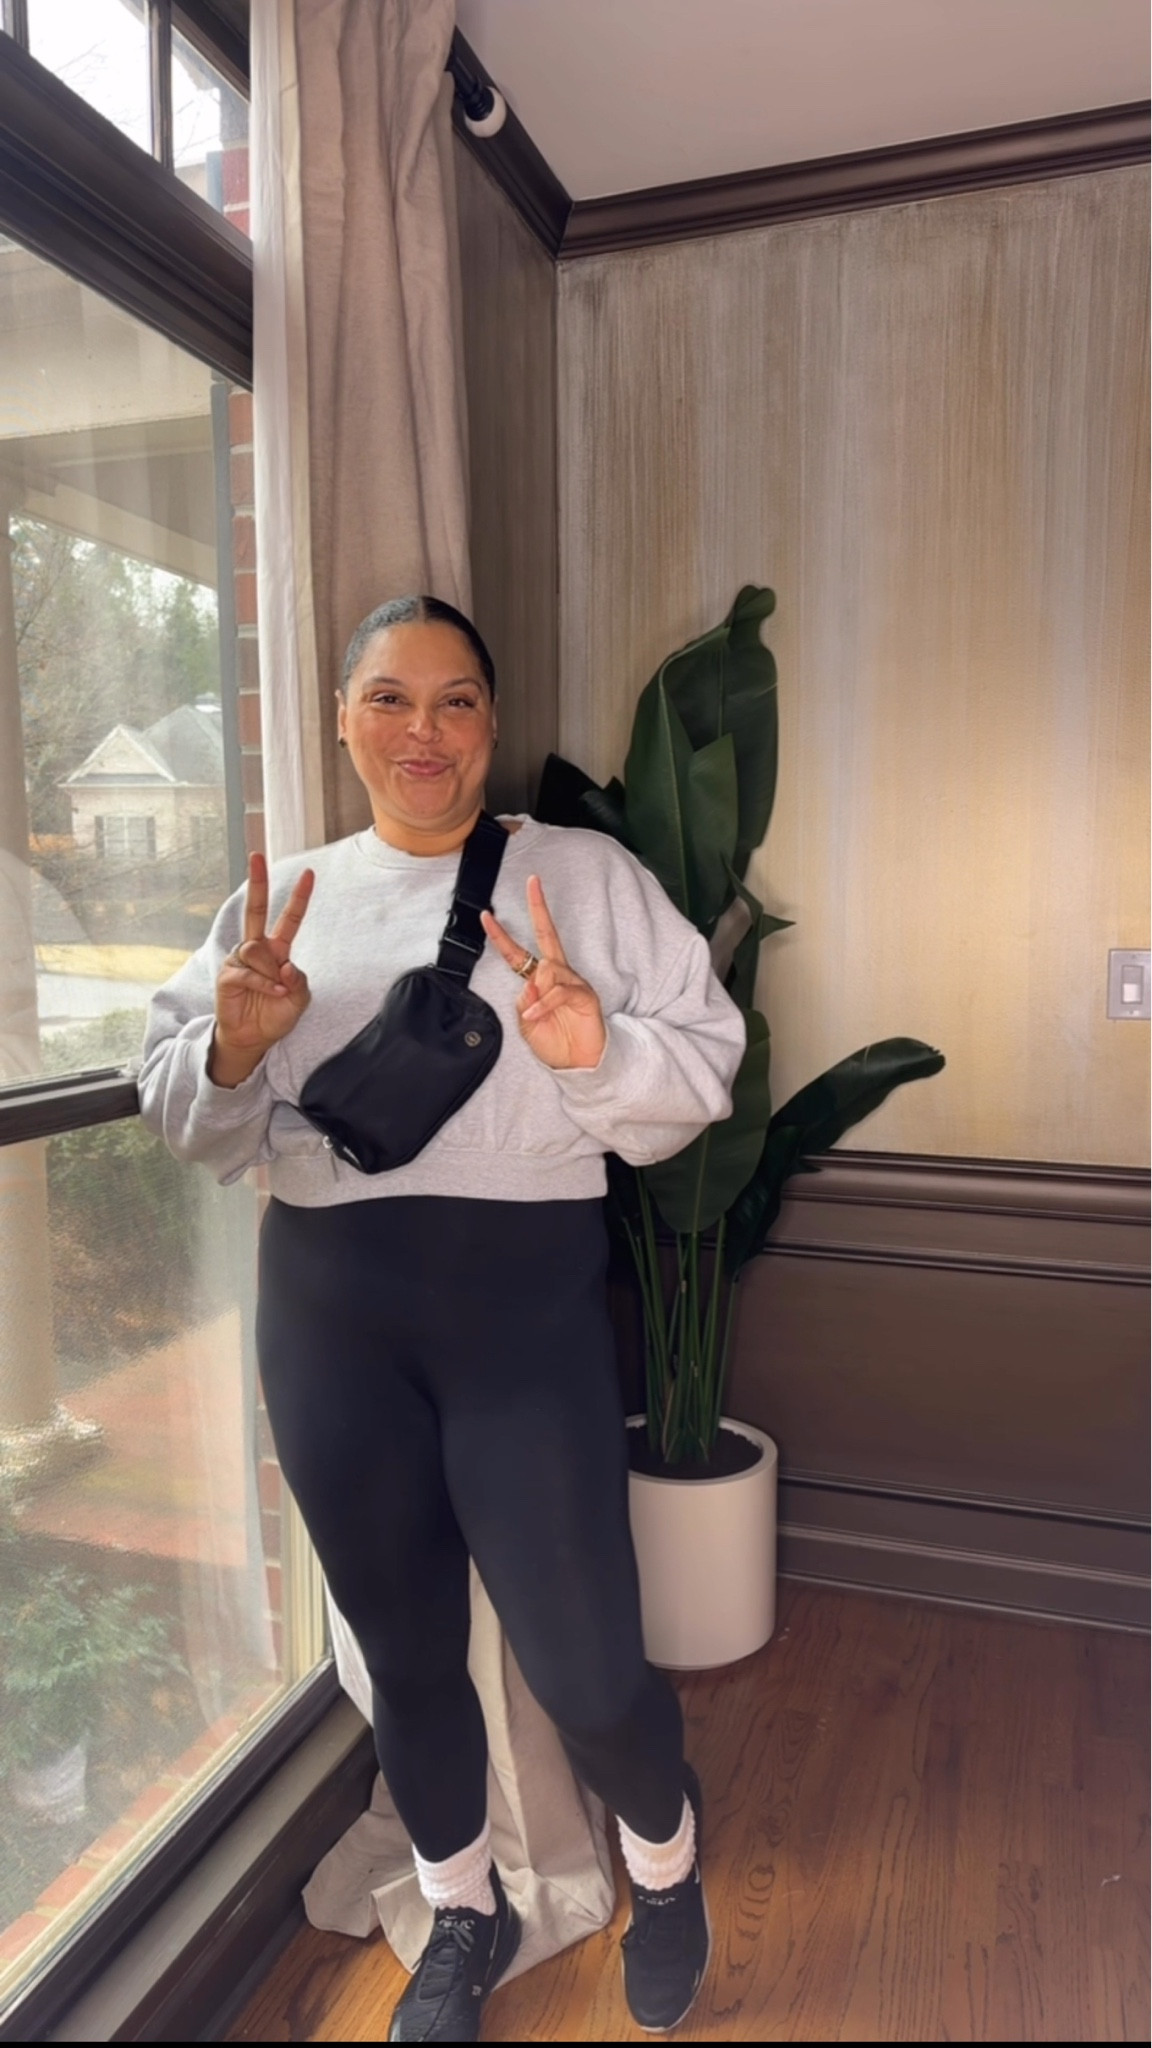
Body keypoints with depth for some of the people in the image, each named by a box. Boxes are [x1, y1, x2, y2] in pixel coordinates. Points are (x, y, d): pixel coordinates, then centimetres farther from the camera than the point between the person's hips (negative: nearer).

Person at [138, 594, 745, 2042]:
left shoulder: (584, 875, 1)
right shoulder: (281, 899, 9)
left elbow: (703, 1067, -3)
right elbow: (193, 1128, 8)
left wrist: (599, 1049, -23)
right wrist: (234, 1047, -14)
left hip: (528, 1299, -2)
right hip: (328, 1309, 3)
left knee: (582, 1667, 3)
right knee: (404, 1653, 18)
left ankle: (665, 1866, 41)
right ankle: (464, 1916, 47)